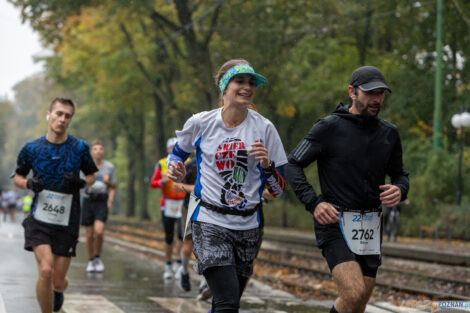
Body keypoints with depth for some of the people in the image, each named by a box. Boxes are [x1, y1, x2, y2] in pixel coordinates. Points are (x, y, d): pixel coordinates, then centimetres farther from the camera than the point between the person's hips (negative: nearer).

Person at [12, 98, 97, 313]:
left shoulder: (80, 148, -1)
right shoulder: (32, 148, -1)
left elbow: (92, 175, 14)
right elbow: (17, 176, 12)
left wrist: (80, 183, -9)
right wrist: (29, 184, -11)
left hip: (67, 223, 1)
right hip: (39, 220, -1)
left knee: (58, 281, 5)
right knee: (45, 270, -22)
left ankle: (58, 291, 44)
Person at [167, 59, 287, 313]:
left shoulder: (264, 128, 0)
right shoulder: (200, 123, -1)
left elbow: (279, 189, 3)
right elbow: (178, 152, 20)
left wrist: (267, 164, -16)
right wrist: (175, 170, -2)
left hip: (247, 225, 3)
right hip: (209, 222, -3)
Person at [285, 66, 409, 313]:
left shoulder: (389, 133, 8)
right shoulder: (329, 128, -7)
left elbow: (399, 174, 19)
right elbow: (293, 165, -5)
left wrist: (399, 190, -6)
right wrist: (313, 202, -19)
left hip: (370, 227, 6)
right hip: (334, 221, -6)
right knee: (354, 293, -23)